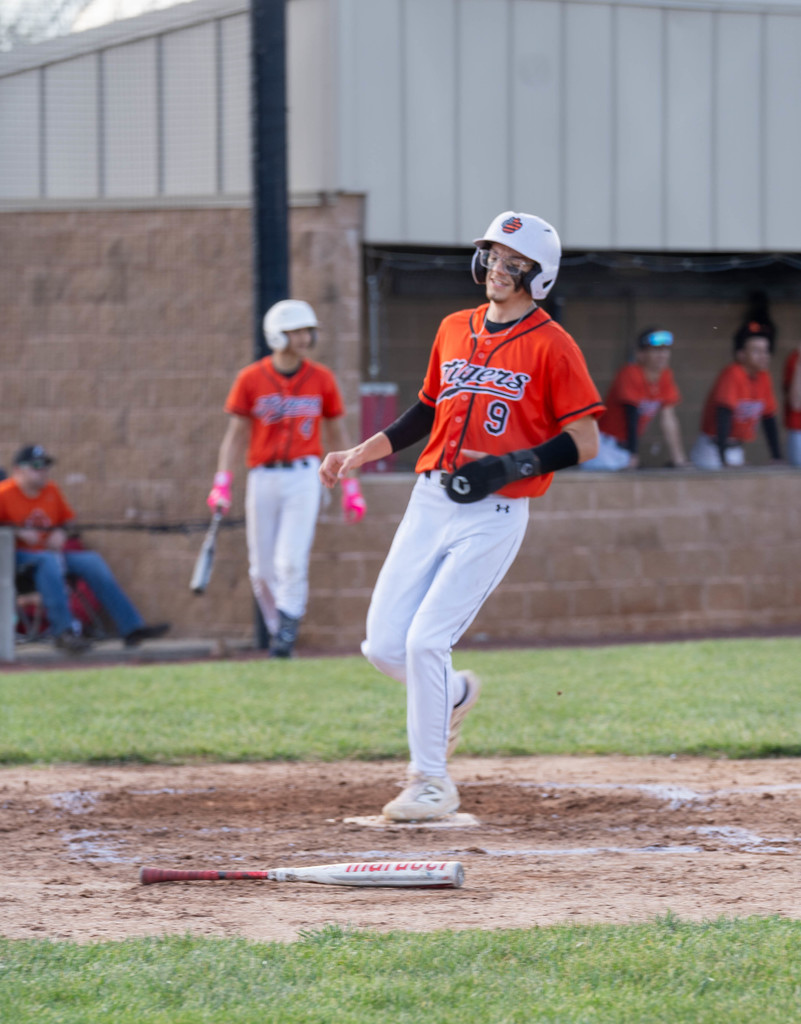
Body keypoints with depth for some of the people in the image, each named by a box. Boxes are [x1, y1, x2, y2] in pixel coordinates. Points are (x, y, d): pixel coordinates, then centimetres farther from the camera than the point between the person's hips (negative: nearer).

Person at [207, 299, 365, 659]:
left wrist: (351, 487, 9)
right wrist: (222, 483, -6)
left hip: (303, 477, -1)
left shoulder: (321, 379, 4)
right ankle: (276, 629, 18)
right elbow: (236, 435, 3)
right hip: (263, 478, 1)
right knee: (263, 571, 3)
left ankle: (287, 631, -7)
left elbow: (337, 435, 11)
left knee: (291, 561, -14)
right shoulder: (251, 379, 0)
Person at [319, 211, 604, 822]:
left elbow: (585, 440, -9)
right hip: (431, 500, 6)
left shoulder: (551, 345, -6)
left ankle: (432, 782, -2)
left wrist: (510, 467, -20)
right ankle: (453, 695, 32)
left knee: (426, 640, -15)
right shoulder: (454, 330, 12)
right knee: (384, 645, 1)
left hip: (494, 515, -6)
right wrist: (361, 453, 15)